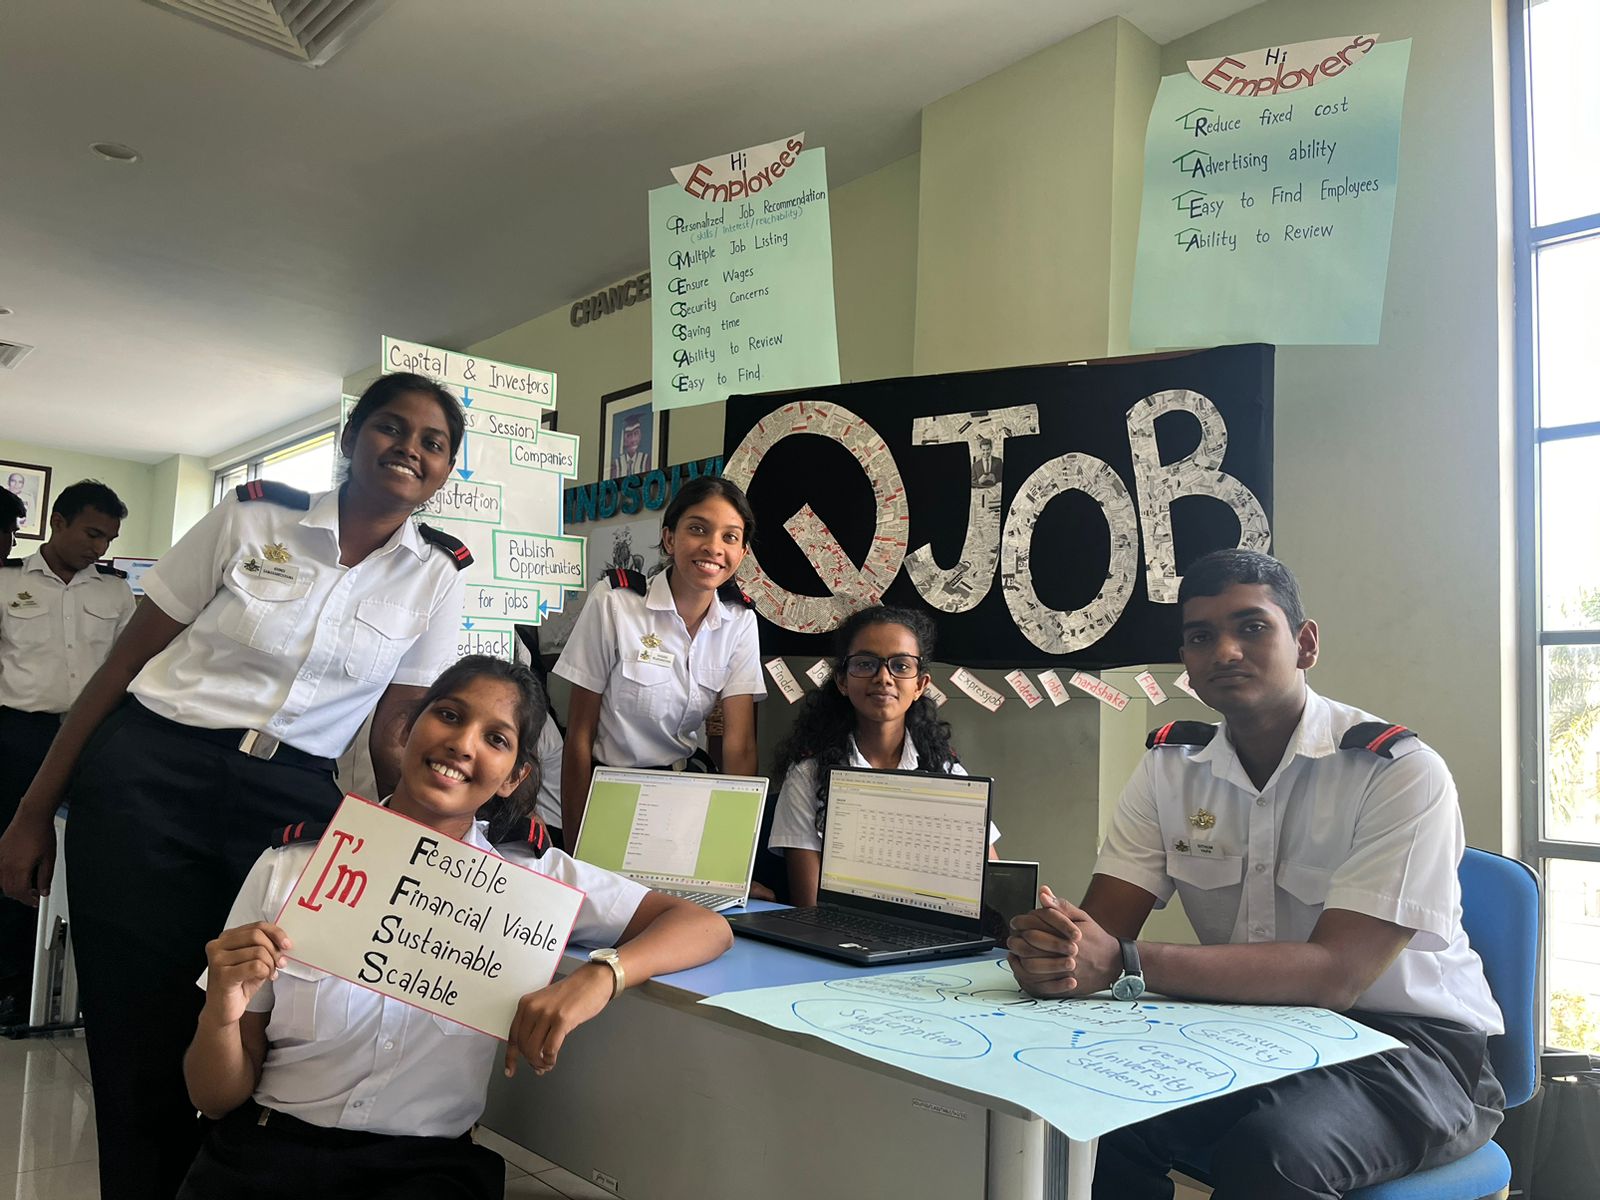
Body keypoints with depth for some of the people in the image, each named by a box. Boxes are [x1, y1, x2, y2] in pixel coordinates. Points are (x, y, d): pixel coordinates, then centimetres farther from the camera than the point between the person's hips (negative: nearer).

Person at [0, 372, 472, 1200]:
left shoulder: (438, 578, 2)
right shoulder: (253, 516, -2)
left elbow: (394, 735, 5)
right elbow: (127, 658, 2)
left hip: (293, 801, 1)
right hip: (148, 775, -1)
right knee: (141, 1044, 4)